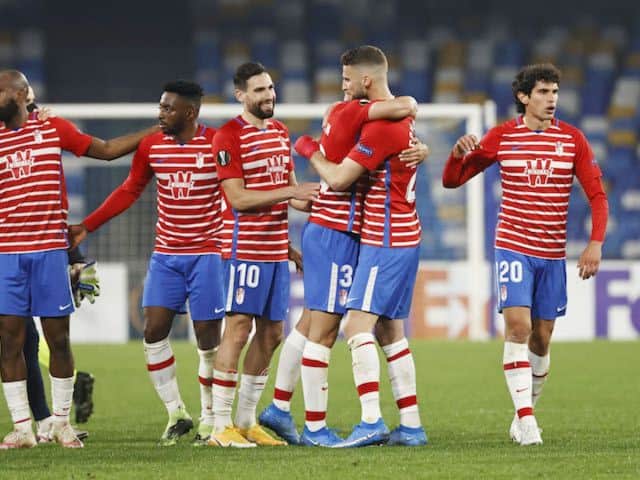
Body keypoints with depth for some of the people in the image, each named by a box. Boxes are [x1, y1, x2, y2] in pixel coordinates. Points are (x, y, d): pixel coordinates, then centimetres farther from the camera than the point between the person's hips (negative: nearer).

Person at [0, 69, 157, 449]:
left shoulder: (54, 129, 5)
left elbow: (107, 149, 12)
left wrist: (158, 130, 10)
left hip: (50, 250, -1)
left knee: (58, 337, 1)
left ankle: (63, 422, 12)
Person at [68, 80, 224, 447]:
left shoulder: (217, 145, -10)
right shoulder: (151, 146, 4)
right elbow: (129, 192, 16)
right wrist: (86, 227, 14)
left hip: (207, 254, -4)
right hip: (165, 254, 4)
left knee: (208, 337, -2)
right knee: (154, 331, -4)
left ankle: (210, 419, 11)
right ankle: (176, 414, 8)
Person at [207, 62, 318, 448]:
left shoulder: (280, 132, 15)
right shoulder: (229, 137, -9)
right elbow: (238, 198, -16)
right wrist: (289, 191, -21)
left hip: (278, 249, 8)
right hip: (245, 248, -8)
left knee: (270, 334, 9)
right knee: (238, 330, -8)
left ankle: (247, 420, 18)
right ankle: (221, 425, -5)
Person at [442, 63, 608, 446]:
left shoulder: (573, 139, 2)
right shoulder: (502, 137, 1)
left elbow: (597, 194, 3)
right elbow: (452, 180, 6)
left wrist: (596, 243, -10)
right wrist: (458, 153, -17)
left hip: (553, 253, 2)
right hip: (513, 246, -2)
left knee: (541, 337, 4)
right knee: (518, 325, -17)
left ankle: (527, 411, 22)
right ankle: (526, 418, -17)